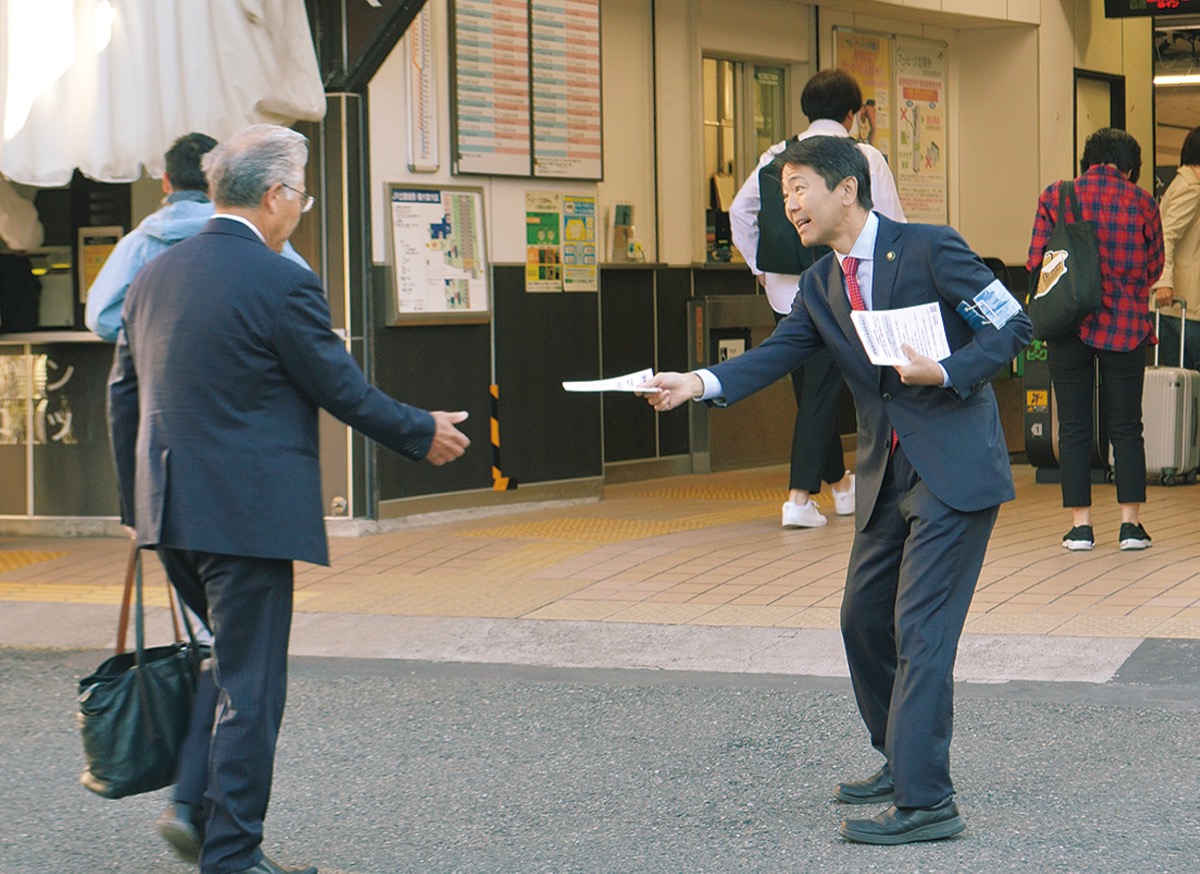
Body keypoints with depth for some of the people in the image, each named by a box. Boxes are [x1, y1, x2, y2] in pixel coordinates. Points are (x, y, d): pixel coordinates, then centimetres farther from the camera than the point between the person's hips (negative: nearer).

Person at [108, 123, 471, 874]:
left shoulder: (153, 276, 9)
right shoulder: (281, 282, -14)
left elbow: (123, 397, 13)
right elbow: (343, 389, -7)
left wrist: (139, 501, 22)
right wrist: (424, 433, 8)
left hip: (170, 509, 7)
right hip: (248, 514, -7)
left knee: (231, 656, 24)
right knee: (250, 683, 2)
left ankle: (194, 802, 15)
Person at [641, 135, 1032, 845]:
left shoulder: (930, 250, -9)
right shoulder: (820, 288, 11)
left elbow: (1014, 326, -7)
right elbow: (775, 356, 0)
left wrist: (945, 372, -20)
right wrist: (699, 382, -16)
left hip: (956, 470, -8)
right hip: (887, 477, 8)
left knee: (920, 629, -11)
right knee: (864, 618, 14)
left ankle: (925, 801, -9)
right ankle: (902, 763, 32)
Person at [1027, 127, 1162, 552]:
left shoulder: (1055, 197, -1)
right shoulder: (1143, 204, -1)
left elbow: (1036, 264, -1)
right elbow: (1153, 269, 7)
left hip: (1069, 325, 0)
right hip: (1126, 326, 0)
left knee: (1074, 426, 6)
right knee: (1126, 426, 9)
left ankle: (1080, 525, 4)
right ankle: (1130, 522, 6)